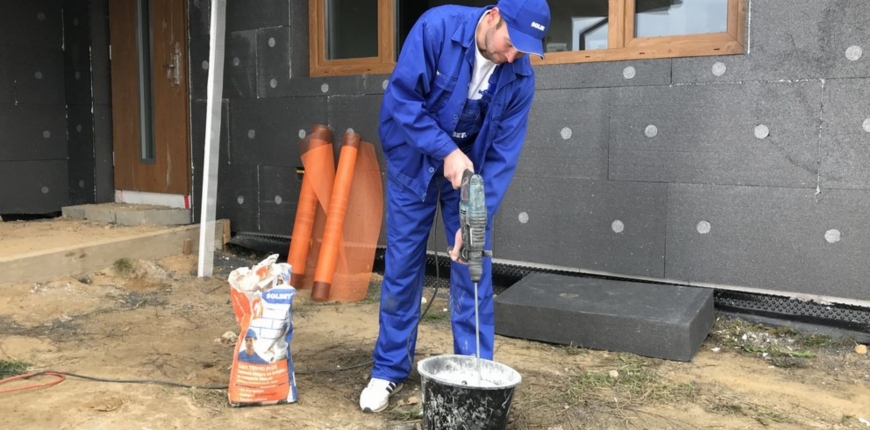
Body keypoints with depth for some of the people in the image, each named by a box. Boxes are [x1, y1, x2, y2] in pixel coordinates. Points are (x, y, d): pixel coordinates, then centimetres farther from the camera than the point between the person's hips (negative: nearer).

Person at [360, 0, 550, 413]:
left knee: (473, 272, -2)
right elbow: (401, 97, -23)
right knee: (401, 269, 1)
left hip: (472, 169, 2)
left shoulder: (520, 77, -15)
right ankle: (389, 371, 16)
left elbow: (503, 153, -15)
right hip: (413, 162, -1)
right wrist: (446, 151, -31)